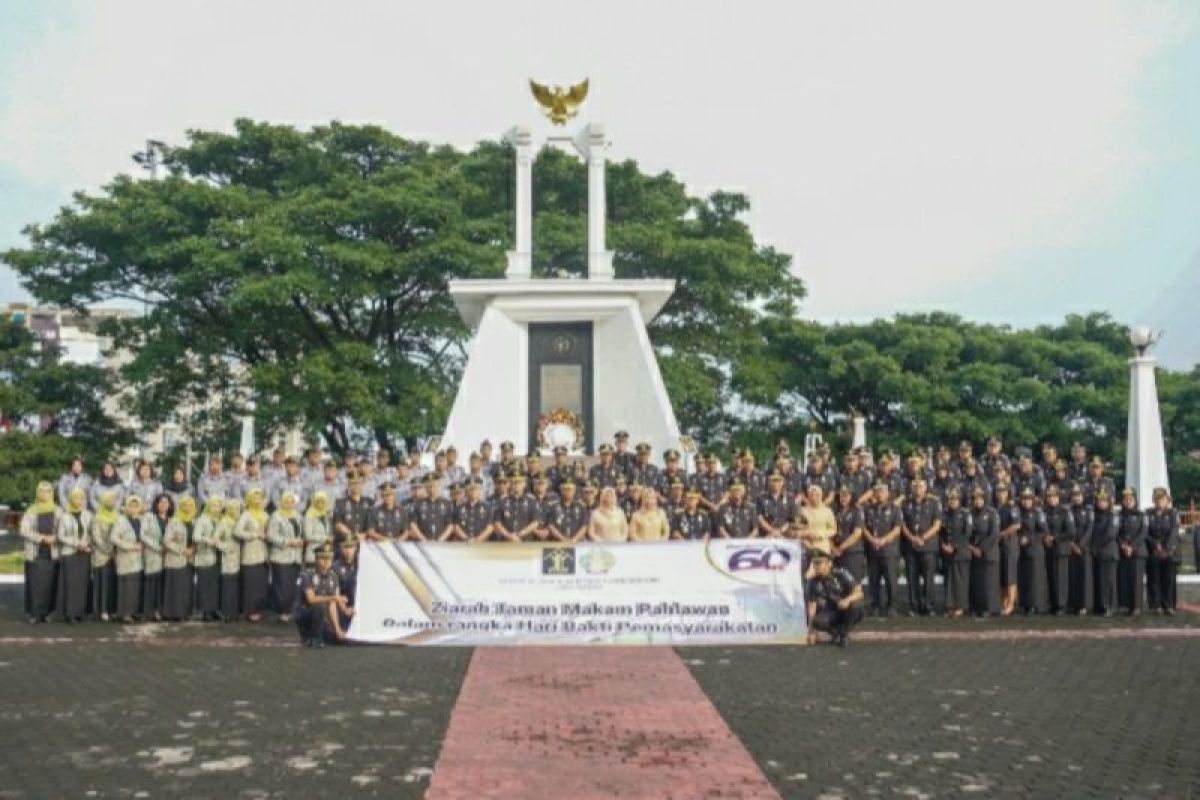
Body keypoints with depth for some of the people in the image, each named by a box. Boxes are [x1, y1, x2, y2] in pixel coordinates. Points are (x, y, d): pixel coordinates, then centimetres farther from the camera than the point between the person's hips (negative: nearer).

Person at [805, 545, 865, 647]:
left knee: (855, 604, -35)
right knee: (817, 621, -32)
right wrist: (811, 629, -12)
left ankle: (844, 634, -12)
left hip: (847, 612, -1)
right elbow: (812, 606, -6)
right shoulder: (813, 581, -7)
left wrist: (847, 600, -41)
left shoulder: (841, 574, -15)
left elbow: (859, 592, -20)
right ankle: (836, 633, 0)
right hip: (831, 614, 1)